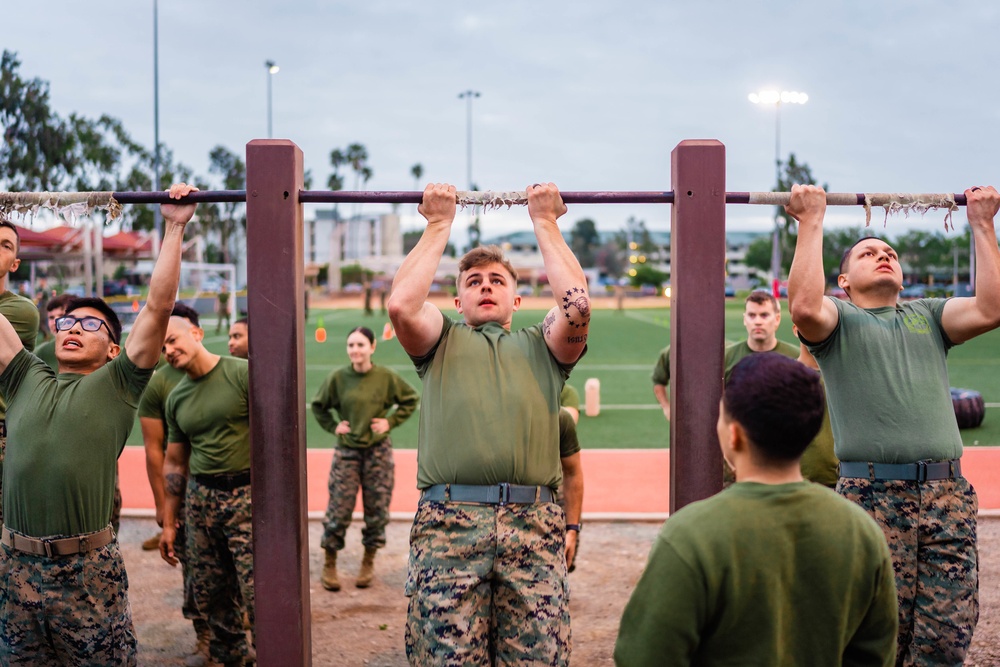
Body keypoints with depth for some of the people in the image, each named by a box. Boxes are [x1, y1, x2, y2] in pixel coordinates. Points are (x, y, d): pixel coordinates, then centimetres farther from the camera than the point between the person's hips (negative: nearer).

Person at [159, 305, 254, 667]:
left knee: (257, 594, -10)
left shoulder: (242, 374, -7)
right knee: (209, 593, 12)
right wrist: (168, 524, 18)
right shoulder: (176, 398, 13)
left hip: (248, 495, -6)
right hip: (200, 498, 6)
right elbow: (174, 464, 19)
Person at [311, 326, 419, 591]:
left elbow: (410, 400, 9)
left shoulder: (387, 377, -5)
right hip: (347, 451, 0)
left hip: (378, 451, 1)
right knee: (338, 509, -1)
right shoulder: (338, 378, -5)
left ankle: (369, 562, 23)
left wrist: (391, 421, -1)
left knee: (377, 509, 6)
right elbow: (318, 406, 11)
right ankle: (329, 564, 14)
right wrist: (333, 426, 0)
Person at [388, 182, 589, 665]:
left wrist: (545, 223, 16)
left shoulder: (540, 346, 25)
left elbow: (577, 304, 4)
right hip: (448, 521, 0)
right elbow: (401, 304, 3)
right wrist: (438, 226, 14)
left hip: (532, 522, 1)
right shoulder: (441, 342, 24)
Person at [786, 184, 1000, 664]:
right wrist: (811, 222, -5)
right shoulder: (838, 318, 12)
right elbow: (804, 305, -13)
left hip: (947, 496, 4)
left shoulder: (928, 316, 23)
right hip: (873, 496, -3)